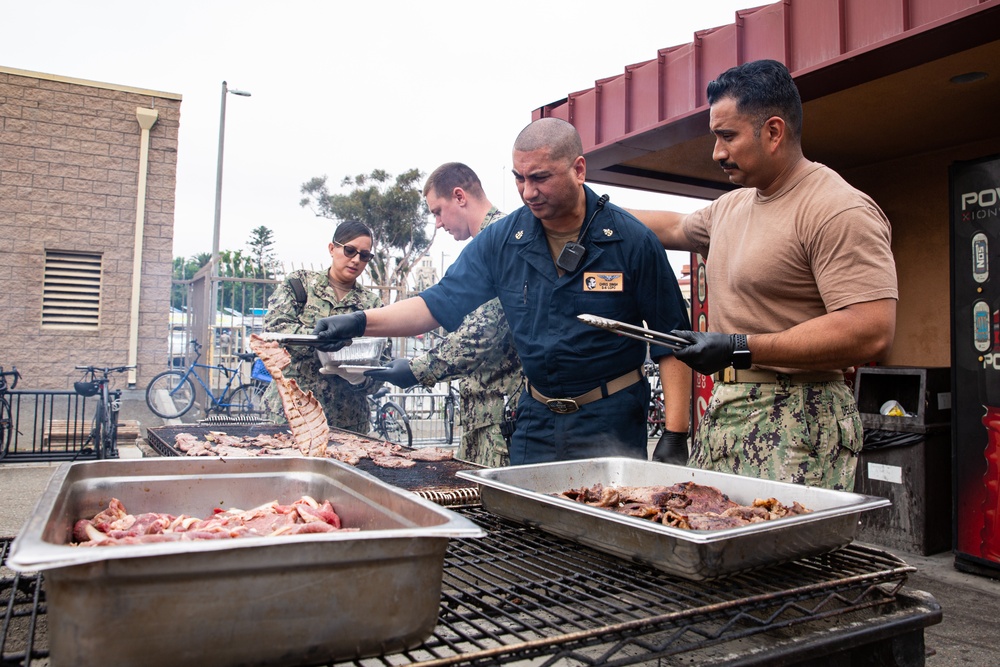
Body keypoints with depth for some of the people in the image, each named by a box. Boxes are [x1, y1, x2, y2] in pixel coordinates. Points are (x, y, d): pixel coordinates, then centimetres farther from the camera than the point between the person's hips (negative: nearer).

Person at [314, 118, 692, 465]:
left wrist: (675, 436, -12)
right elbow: (441, 303, -1)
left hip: (612, 423, -3)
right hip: (536, 420, 3)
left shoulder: (632, 241, -10)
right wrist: (361, 322, -15)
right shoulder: (501, 240, -1)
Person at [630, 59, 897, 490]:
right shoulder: (731, 205, 16)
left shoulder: (839, 210, -12)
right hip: (722, 414, 8)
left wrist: (740, 349, -19)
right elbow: (674, 228, 37)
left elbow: (871, 332, -20)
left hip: (795, 427, -8)